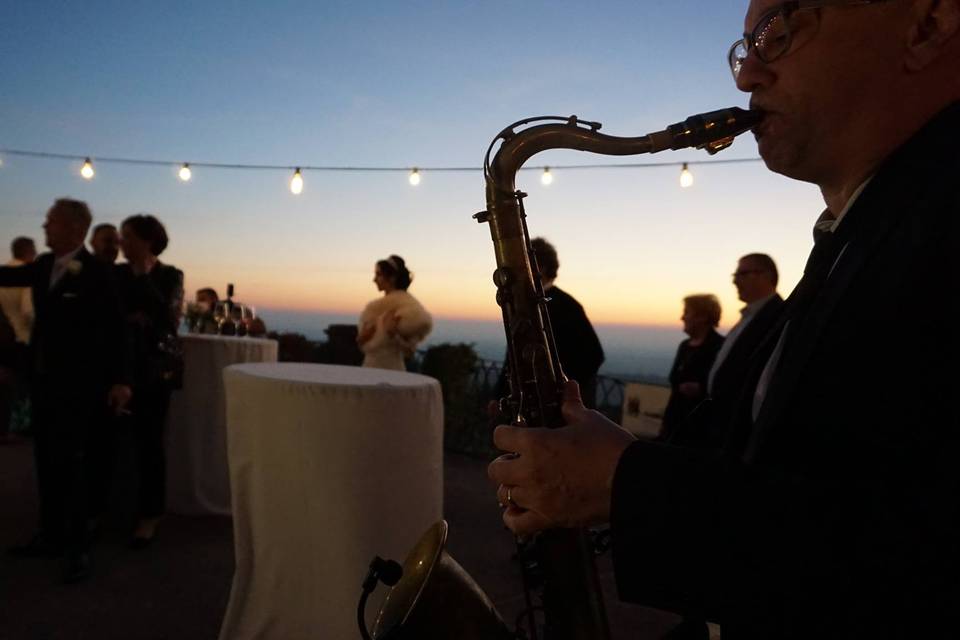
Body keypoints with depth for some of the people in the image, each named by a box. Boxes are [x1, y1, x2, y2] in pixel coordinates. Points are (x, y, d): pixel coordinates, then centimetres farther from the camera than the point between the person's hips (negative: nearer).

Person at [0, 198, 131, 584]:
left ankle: (76, 548, 7)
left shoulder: (96, 273, -14)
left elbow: (115, 329, -15)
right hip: (43, 378, 7)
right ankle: (51, 534, 27)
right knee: (46, 460, 14)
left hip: (76, 382, -7)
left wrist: (120, 380, -18)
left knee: (70, 463, -3)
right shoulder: (44, 265, 6)